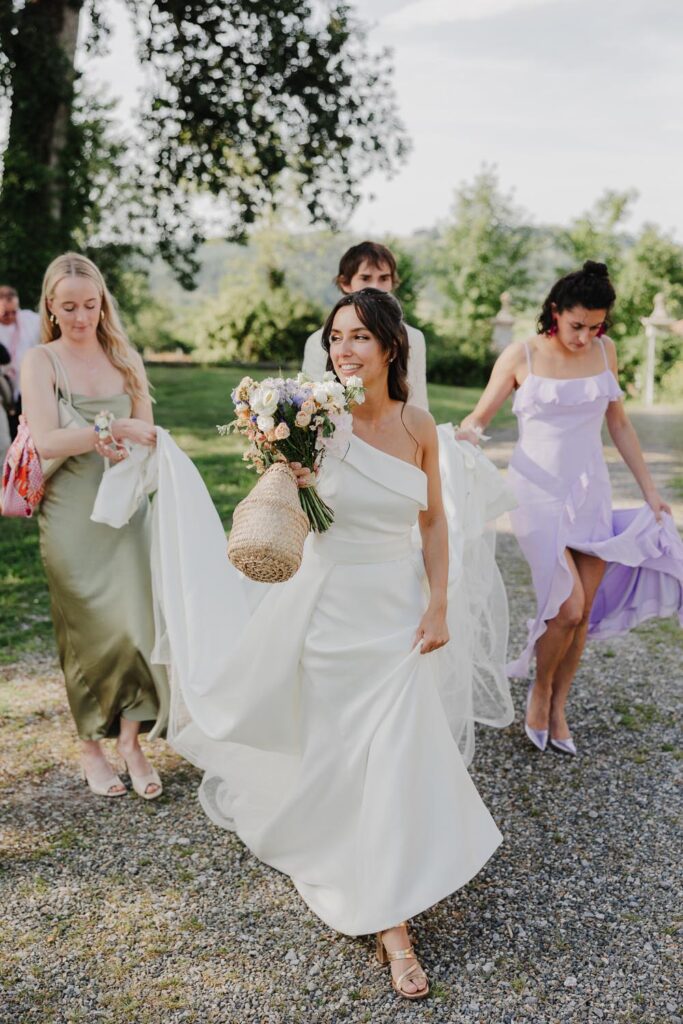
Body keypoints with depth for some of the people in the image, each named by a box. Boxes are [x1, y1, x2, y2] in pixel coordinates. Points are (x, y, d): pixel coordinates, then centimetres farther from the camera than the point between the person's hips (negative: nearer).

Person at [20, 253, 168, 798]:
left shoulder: (124, 358, 9)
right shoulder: (41, 360, -1)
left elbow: (147, 433, 8)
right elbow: (46, 441, -13)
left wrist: (118, 446, -13)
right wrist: (112, 430, -24)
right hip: (73, 514, -2)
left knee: (133, 620, -3)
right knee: (87, 631, 5)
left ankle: (131, 739, 11)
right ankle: (92, 747, 20)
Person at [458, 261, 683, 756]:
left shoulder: (605, 351, 5)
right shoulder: (521, 357, -6)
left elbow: (618, 424, 13)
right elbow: (480, 417, -2)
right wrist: (465, 434, -26)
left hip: (592, 492, 4)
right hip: (540, 493, -4)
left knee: (584, 612, 5)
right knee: (568, 608, -13)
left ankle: (557, 710, 22)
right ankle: (539, 689, 17)